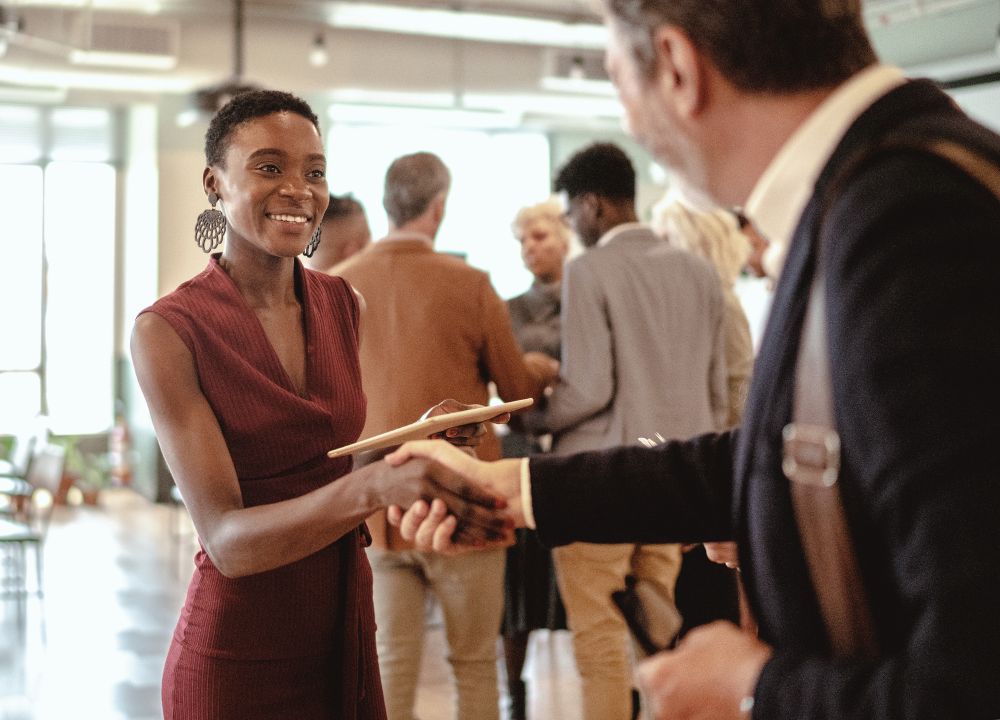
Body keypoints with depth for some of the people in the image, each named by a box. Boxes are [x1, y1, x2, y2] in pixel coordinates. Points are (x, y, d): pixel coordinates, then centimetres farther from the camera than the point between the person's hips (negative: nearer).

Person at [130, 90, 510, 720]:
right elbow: (226, 538, -22)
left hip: (346, 633, 5)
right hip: (236, 657, -5)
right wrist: (375, 486, -37)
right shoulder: (168, 330, -14)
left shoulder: (344, 306, 2)